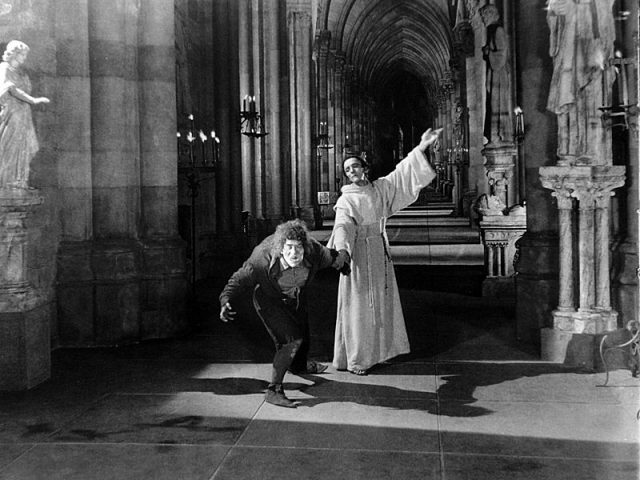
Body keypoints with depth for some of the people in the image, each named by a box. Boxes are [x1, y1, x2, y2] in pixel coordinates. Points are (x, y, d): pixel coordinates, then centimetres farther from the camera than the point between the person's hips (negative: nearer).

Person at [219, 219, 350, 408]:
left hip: (296, 299, 5)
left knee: (303, 337, 26)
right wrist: (225, 301, -45)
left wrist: (344, 266, 12)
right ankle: (273, 390, -12)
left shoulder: (314, 252, -32)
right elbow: (239, 279, -29)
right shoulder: (263, 259, -39)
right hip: (270, 301, -5)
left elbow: (334, 258, -10)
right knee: (291, 340, -22)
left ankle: (298, 366, 59)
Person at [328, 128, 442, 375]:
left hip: (380, 251, 5)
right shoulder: (345, 200, -4)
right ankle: (355, 359, 6)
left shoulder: (381, 188, 9)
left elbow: (403, 173, 4)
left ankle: (377, 350, 24)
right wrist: (342, 251, -39)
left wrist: (421, 148, -6)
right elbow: (343, 226, -20)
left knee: (381, 302, 11)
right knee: (359, 306, -2)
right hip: (358, 254, -5)